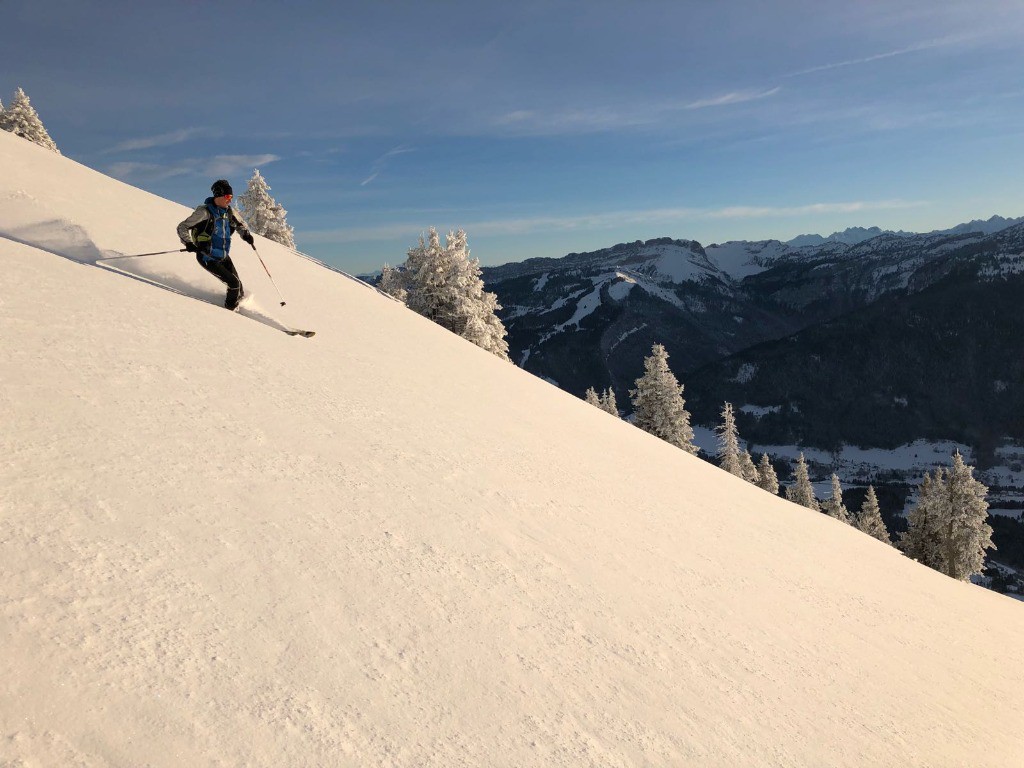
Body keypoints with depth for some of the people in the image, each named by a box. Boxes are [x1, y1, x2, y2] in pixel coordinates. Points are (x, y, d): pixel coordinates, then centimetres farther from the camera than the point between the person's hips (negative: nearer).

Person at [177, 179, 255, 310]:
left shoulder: (229, 211, 2)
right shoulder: (204, 212, -16)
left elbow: (240, 224, 22)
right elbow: (182, 228, -11)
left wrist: (246, 234, -1)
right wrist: (188, 243, -28)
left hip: (224, 256, 6)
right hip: (208, 258, -6)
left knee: (238, 284, 5)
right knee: (234, 283, -11)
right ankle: (230, 307, 13)